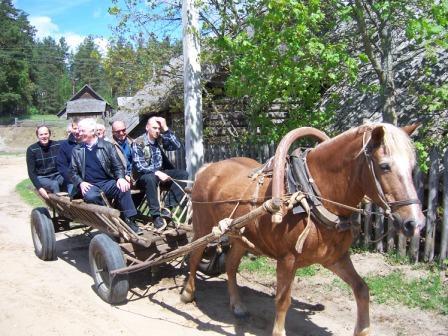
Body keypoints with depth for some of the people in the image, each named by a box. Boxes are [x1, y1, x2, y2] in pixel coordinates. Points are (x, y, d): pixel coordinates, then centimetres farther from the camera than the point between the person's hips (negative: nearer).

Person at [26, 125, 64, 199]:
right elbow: (31, 172, -6)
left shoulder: (57, 145, 1)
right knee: (54, 184, -34)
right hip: (41, 178, -2)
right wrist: (39, 188, -19)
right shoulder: (31, 150, -5)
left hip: (57, 175, 2)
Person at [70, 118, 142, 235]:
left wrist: (120, 178, -16)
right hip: (89, 185, 0)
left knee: (123, 188, -31)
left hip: (107, 182, 0)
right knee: (91, 196, -36)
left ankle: (129, 220, -25)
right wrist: (81, 183, -9)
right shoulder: (77, 151, 14)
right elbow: (74, 172, 12)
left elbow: (117, 166, 6)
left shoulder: (107, 146, 9)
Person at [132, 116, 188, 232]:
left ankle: (168, 207, -20)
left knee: (183, 174, -16)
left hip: (159, 172, 5)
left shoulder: (160, 139, 3)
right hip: (144, 176, -5)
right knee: (150, 178, -40)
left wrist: (166, 129, -17)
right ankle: (156, 216, -33)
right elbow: (139, 166, -18)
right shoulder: (138, 143, -11)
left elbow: (176, 146, -11)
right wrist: (157, 172, -30)